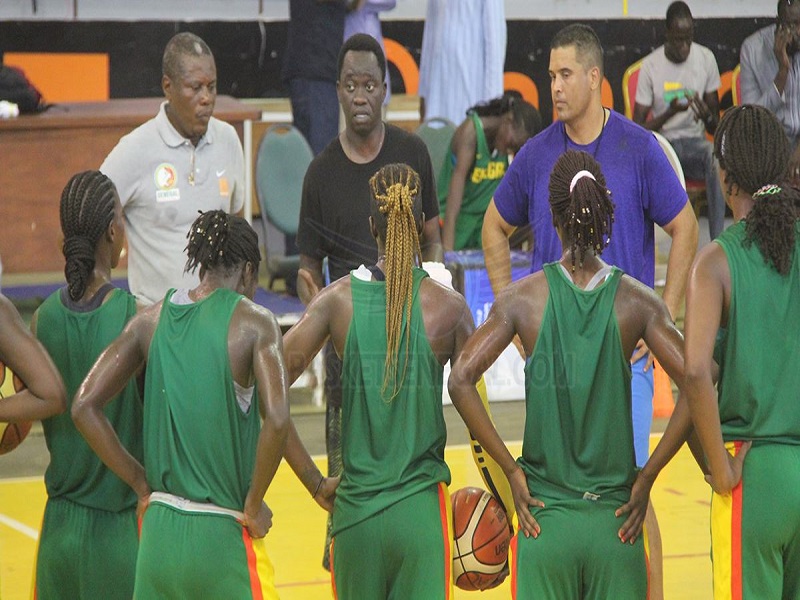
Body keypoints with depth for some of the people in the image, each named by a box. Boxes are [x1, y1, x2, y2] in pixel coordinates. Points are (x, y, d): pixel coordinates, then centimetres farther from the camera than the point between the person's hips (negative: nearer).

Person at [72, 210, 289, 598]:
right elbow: (276, 420, -19)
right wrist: (254, 506, -8)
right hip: (222, 536, -5)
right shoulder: (252, 322, -7)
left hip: (159, 528, 5)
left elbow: (84, 407, 3)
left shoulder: (152, 319, 6)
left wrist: (140, 481, 8)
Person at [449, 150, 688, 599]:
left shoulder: (524, 298, -2)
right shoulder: (637, 300, -2)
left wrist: (512, 472, -4)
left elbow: (461, 381, -9)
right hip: (616, 522, 0)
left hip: (544, 515, 0)